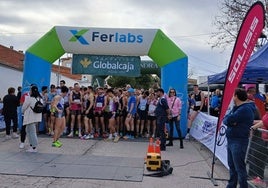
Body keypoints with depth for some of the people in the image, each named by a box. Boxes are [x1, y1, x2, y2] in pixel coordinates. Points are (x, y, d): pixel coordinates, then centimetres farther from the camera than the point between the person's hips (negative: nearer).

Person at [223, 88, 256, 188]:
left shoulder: (245, 109, -17)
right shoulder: (237, 108, 15)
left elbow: (229, 120, -26)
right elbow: (225, 119, 8)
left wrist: (228, 120, -4)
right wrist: (230, 121, -12)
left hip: (239, 142, -10)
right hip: (231, 140, 10)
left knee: (240, 168, -3)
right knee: (232, 166, 18)